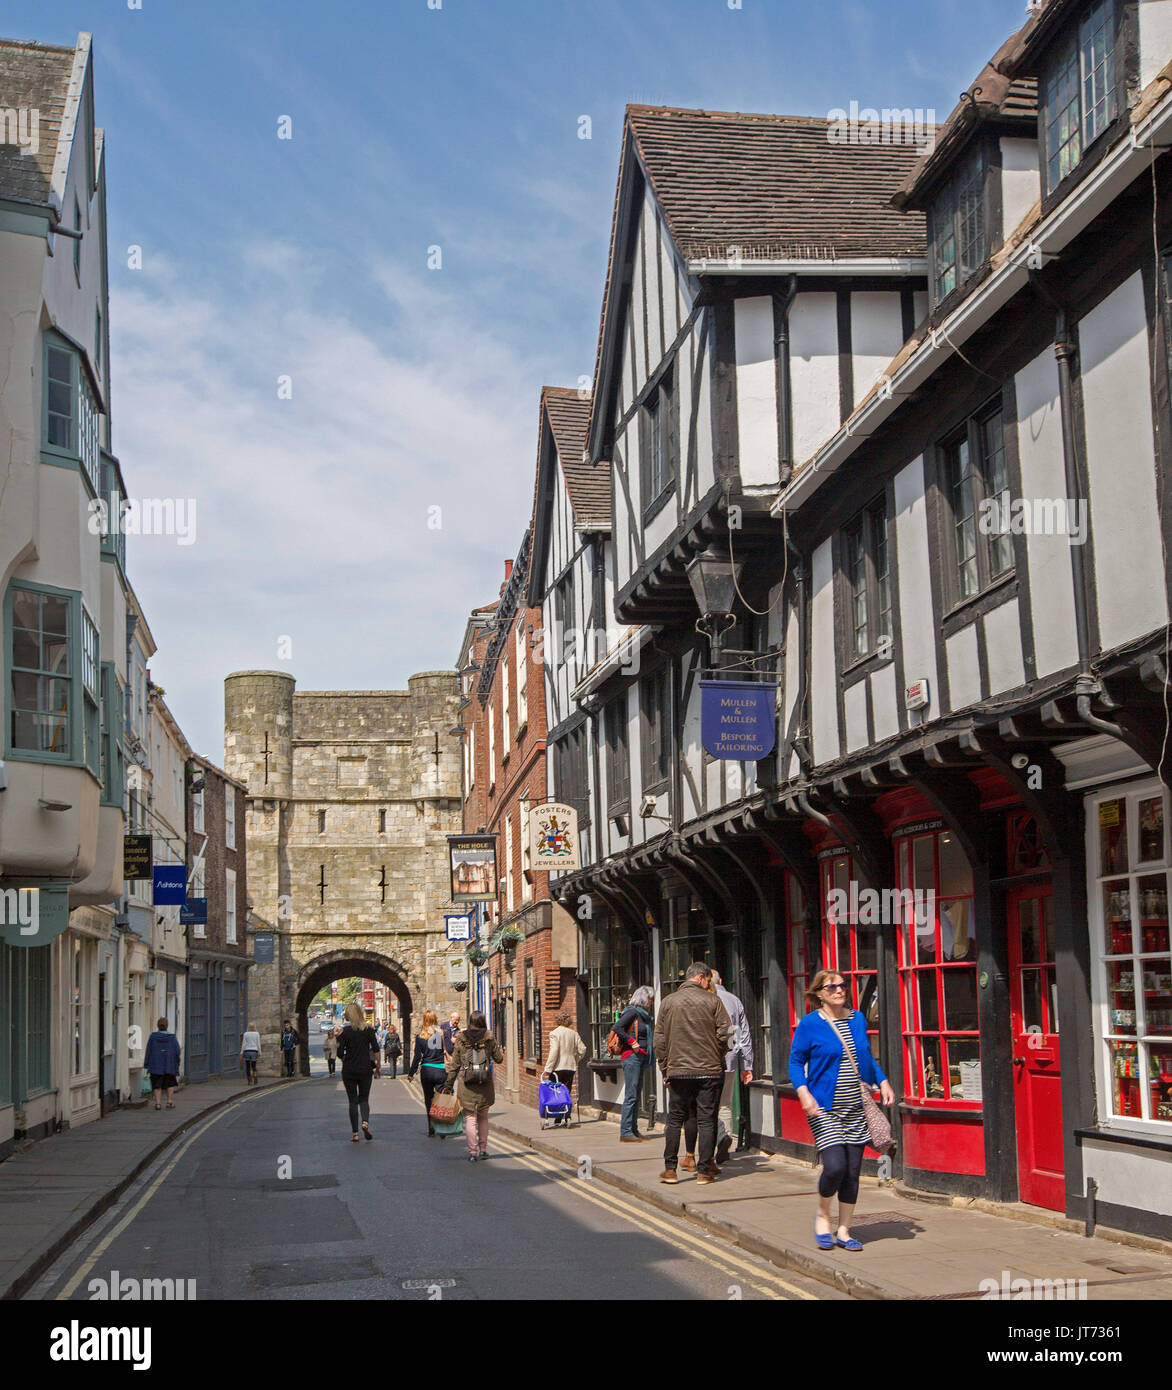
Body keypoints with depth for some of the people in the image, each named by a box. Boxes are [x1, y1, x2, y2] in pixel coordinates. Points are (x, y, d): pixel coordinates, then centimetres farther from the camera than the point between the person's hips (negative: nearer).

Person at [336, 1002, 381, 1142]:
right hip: (365, 1069, 1)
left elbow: (340, 1053, -10)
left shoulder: (346, 1031, -8)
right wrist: (377, 1067, 6)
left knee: (353, 1101, 7)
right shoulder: (369, 1029, -2)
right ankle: (365, 1122, -13)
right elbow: (376, 1050, -3)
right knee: (364, 1099, 15)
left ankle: (355, 1133, 4)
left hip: (349, 1070, -1)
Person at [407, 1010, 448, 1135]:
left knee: (428, 1101, 11)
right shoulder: (442, 1033, -1)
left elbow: (417, 1056, 2)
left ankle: (431, 1130, 10)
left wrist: (411, 1073, 8)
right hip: (441, 1070, -1)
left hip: (426, 1070, 1)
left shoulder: (420, 1036, 1)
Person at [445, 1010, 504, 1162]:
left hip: (466, 1084, -1)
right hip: (485, 1084, 1)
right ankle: (483, 1149, 18)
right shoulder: (489, 1039, -1)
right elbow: (499, 1058, 8)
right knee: (483, 1117, 17)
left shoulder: (460, 1040, -2)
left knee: (470, 1118, 3)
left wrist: (448, 1085, 7)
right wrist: (498, 1047, 27)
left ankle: (473, 1152, -3)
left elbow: (454, 1065, 1)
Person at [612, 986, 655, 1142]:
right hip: (632, 1057, -10)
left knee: (636, 1095, 12)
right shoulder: (632, 1012, -9)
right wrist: (632, 1042, -18)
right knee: (631, 1096, -10)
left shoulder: (643, 1015, 18)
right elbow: (617, 1027, -21)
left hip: (640, 1058, 10)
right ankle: (625, 1133, -10)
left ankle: (634, 1130, 17)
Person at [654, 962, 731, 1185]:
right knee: (706, 1120, 3)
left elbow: (659, 1039, 4)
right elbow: (725, 1033, -5)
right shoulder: (712, 1001, -2)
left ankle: (670, 1169, 8)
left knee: (675, 1119, 9)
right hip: (709, 1071, -2)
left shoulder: (668, 1002, 5)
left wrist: (665, 1070, 11)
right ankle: (705, 1170, 3)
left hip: (678, 1071, 2)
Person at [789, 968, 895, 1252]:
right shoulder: (809, 1024, -4)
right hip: (825, 1108, -5)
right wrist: (803, 1092, -16)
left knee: (852, 1171, 4)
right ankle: (822, 1215, 12)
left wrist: (882, 1082, 7)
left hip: (856, 1108, 5)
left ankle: (844, 1231, 17)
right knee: (835, 1167, -16)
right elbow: (796, 1061, -1)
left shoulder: (857, 1019, 10)